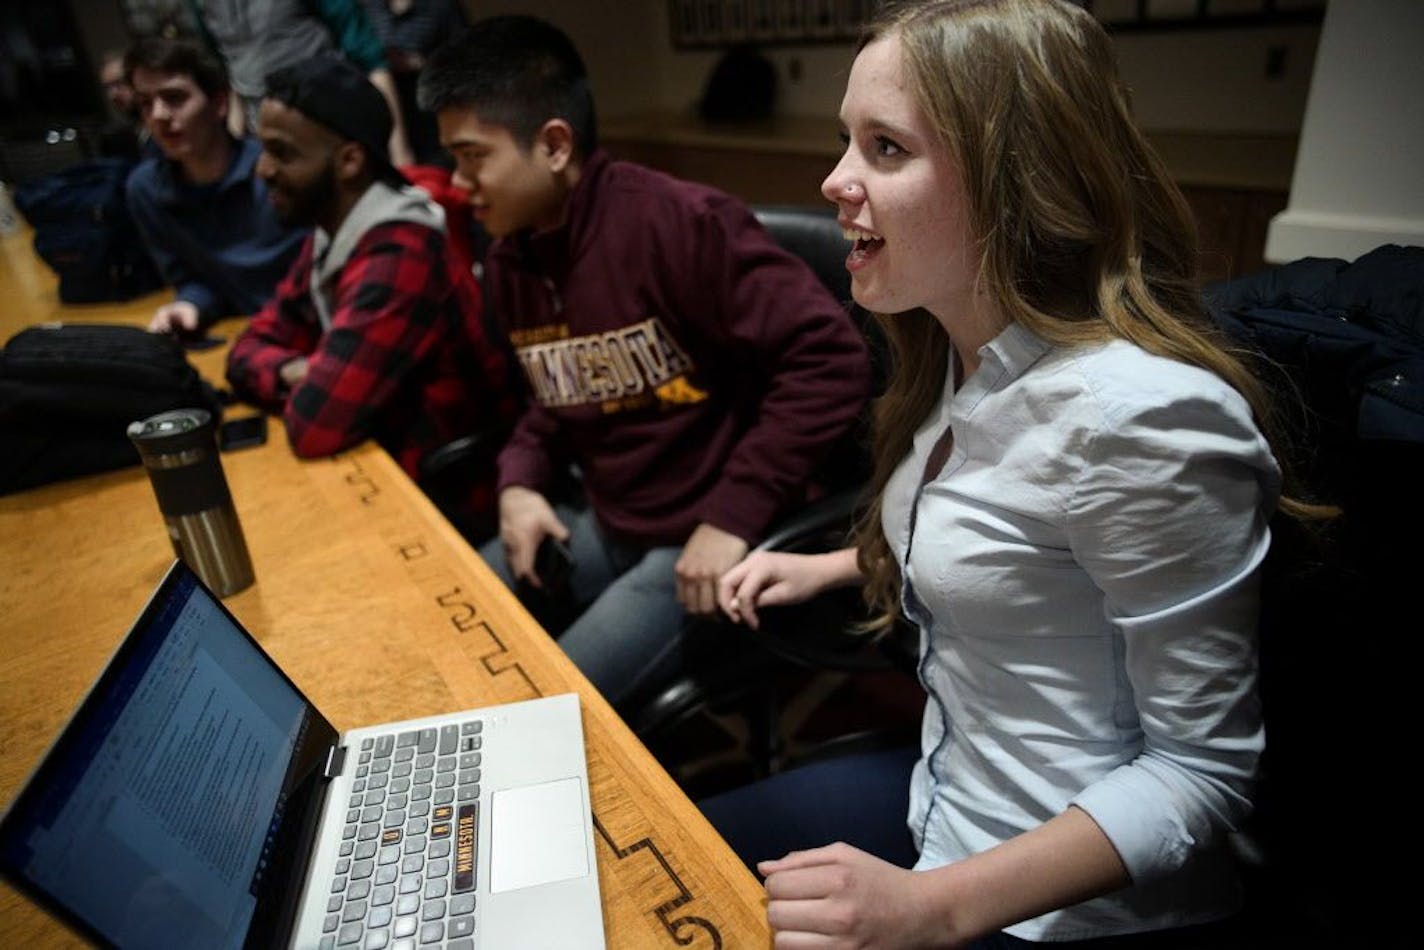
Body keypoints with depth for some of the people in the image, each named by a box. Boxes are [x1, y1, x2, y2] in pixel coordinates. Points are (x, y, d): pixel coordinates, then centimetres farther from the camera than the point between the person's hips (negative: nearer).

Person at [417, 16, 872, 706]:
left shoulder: (680, 224, -21)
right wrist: (521, 480, -1)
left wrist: (735, 515, -24)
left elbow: (830, 360, -25)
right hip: (604, 524, 8)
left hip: (705, 537, -7)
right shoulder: (508, 259, 4)